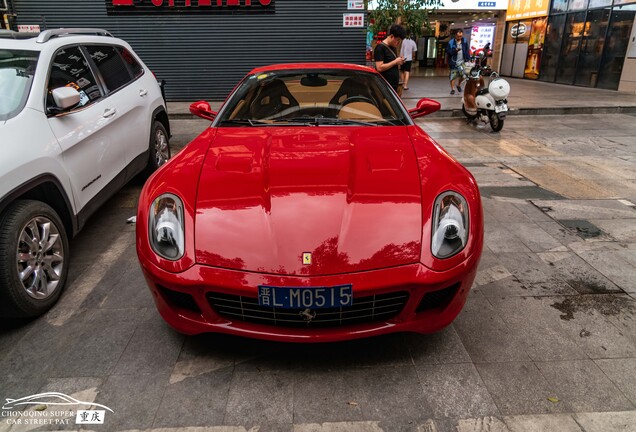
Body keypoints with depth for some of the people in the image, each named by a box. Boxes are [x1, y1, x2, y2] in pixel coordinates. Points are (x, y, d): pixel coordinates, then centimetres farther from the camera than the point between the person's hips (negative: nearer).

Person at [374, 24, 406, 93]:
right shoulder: (380, 47, -10)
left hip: (394, 85, 9)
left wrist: (399, 62, 5)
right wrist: (395, 62, -14)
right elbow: (379, 68, -19)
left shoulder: (394, 48, 17)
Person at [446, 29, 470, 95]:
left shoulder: (464, 41, 4)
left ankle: (459, 85, 31)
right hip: (454, 62, -3)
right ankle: (452, 89, 11)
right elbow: (447, 51, -8)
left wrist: (468, 59, 3)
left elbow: (467, 51, 8)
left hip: (462, 61, 3)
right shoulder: (451, 42, -7)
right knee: (453, 75, -2)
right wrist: (455, 50, -22)